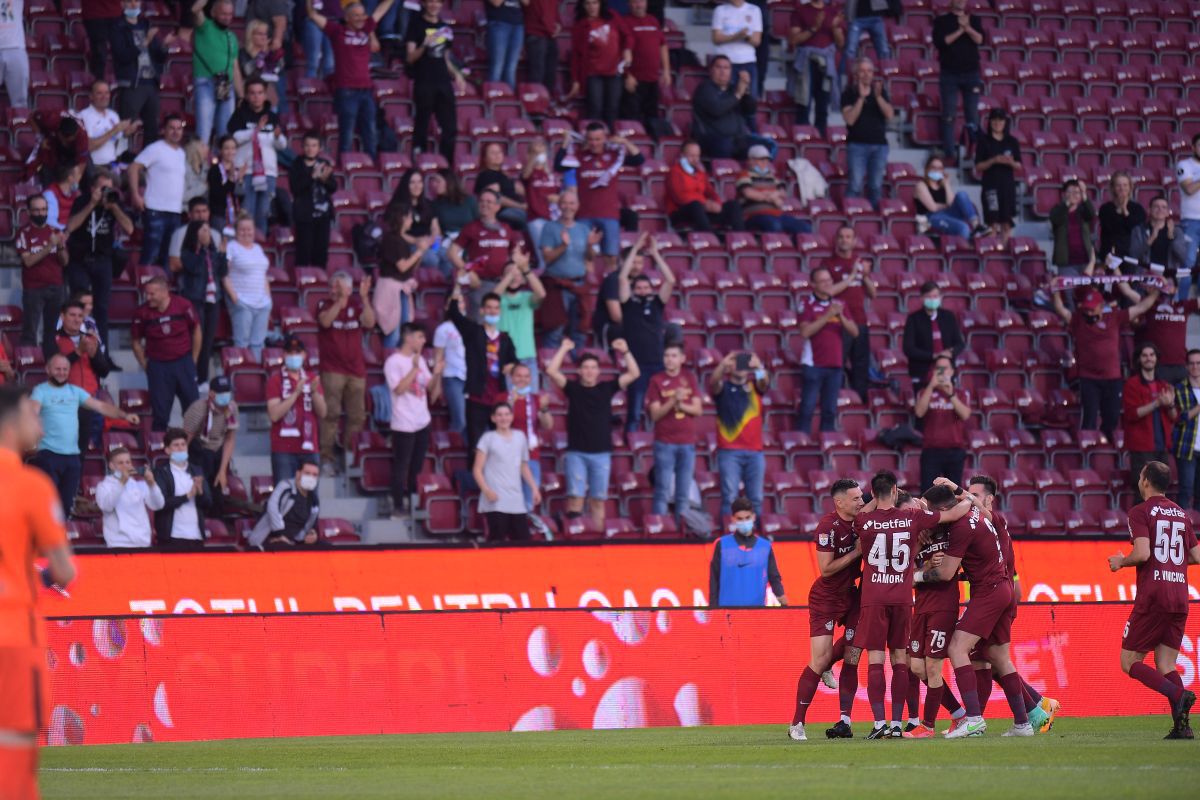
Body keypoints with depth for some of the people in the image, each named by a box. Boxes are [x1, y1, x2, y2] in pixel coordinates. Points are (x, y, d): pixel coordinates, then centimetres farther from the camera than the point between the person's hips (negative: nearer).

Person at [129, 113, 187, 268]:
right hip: (156, 211, -7)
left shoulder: (182, 153, 17)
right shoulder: (156, 149, -5)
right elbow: (134, 168, -10)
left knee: (168, 256, 9)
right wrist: (136, 196, -17)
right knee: (150, 255, -8)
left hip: (175, 212, 7)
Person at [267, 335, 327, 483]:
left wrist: (315, 392, -13)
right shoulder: (276, 380, 1)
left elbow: (323, 413, 5)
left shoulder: (312, 379, 13)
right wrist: (296, 393, -18)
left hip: (309, 448, 4)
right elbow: (274, 415, -12)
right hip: (284, 450, -4)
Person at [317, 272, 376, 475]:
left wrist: (364, 298, -21)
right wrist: (341, 300, -32)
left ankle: (349, 454, 17)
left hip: (356, 369, 3)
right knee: (330, 413, -13)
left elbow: (369, 323, -9)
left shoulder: (357, 305, 7)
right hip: (332, 369, -3)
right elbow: (325, 321, -20)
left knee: (357, 416, 5)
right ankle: (327, 457, -11)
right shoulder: (325, 305, 1)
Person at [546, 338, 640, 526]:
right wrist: (564, 349, -6)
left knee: (598, 500, 5)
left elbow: (634, 374, 6)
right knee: (575, 496, -9)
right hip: (576, 452, -2)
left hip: (601, 452, 2)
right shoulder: (573, 388, 4)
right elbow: (551, 371, -5)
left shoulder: (607, 388, 7)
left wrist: (625, 352, -3)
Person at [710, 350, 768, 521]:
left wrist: (760, 367, -37)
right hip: (729, 452, -3)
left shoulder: (755, 386, 9)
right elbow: (713, 382, -18)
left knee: (756, 498, 5)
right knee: (730, 497, -7)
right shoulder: (723, 386, 3)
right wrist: (722, 365, -42)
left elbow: (765, 382, -11)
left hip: (754, 451, 3)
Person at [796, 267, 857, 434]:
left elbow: (854, 332, 8)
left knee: (830, 410, 5)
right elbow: (805, 332, -14)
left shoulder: (839, 305, 13)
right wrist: (827, 316, -17)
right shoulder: (807, 304, -1)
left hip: (835, 364, 4)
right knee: (807, 407, -7)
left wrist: (841, 316, -10)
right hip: (813, 364, -4)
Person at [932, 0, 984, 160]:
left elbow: (980, 39, -4)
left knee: (973, 116, 0)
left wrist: (968, 28, -19)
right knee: (948, 116, -3)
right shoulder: (941, 21, 5)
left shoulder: (974, 20, 10)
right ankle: (949, 153, -1)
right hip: (949, 74, -1)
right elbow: (940, 42, -9)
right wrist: (960, 31, -13)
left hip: (971, 73, 1)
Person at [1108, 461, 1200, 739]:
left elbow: (1142, 553, -16)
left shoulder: (1141, 512, -4)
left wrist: (1121, 562, 3)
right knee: (1166, 667, 9)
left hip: (1152, 597, -6)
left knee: (1129, 662, 1)